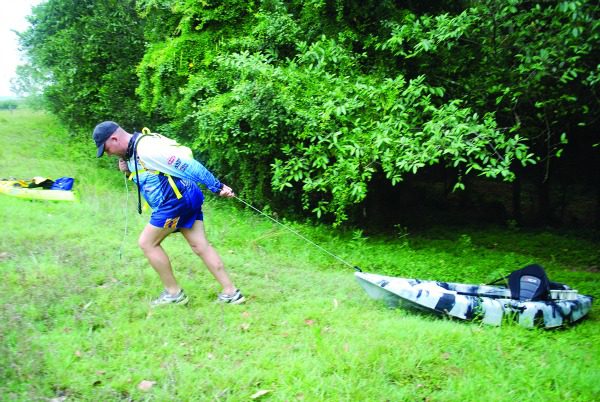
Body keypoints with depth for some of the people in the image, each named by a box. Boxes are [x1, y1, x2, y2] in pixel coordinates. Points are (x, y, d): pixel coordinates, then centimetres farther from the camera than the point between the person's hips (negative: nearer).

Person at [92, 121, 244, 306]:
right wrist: (128, 170, 6)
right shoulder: (133, 152, 14)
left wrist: (217, 186, -21)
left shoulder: (146, 148, -18)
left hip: (177, 199, -10)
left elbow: (186, 165, -21)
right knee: (200, 246, 8)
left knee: (147, 243, 2)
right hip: (186, 198, 10)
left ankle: (174, 293, 11)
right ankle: (231, 292, 10)